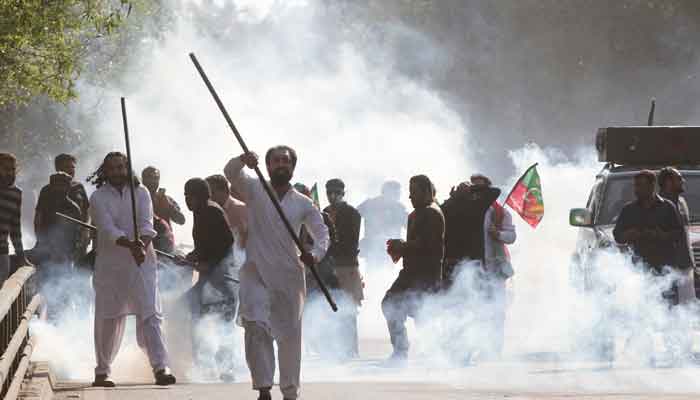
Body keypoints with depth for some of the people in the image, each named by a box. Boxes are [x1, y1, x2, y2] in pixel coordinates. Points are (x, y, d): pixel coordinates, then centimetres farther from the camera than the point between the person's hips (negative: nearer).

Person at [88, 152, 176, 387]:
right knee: (109, 320, 6)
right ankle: (102, 372, 20)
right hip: (110, 265, 0)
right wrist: (130, 244, -33)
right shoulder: (98, 198, -2)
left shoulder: (140, 193, 3)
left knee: (150, 314, -11)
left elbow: (146, 224, -10)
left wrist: (142, 245, -31)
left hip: (141, 263, 0)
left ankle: (160, 368, -17)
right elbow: (108, 229, -16)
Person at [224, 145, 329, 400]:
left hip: (289, 275, 2)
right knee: (256, 327, -20)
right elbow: (230, 173, -13)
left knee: (290, 334, 9)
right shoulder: (254, 190, 2)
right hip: (256, 274, -2)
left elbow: (322, 232, 7)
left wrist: (316, 254, -15)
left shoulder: (303, 203, 6)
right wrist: (242, 161, -37)